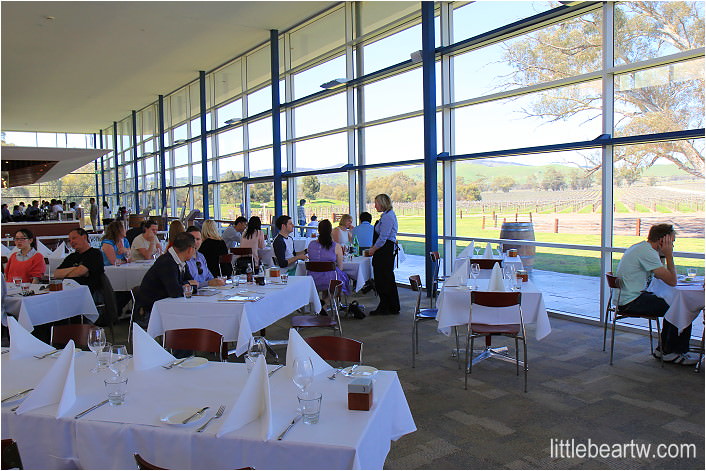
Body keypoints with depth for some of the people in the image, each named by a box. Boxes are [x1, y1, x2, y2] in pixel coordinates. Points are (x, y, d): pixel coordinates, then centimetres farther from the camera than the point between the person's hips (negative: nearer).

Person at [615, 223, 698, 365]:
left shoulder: (640, 248, 14)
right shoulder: (647, 252, -18)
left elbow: (659, 276, 22)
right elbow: (672, 281, -18)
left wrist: (664, 255, 10)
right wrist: (669, 255, -9)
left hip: (625, 299, 11)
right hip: (632, 302, -11)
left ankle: (663, 349, 26)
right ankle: (671, 352, 9)